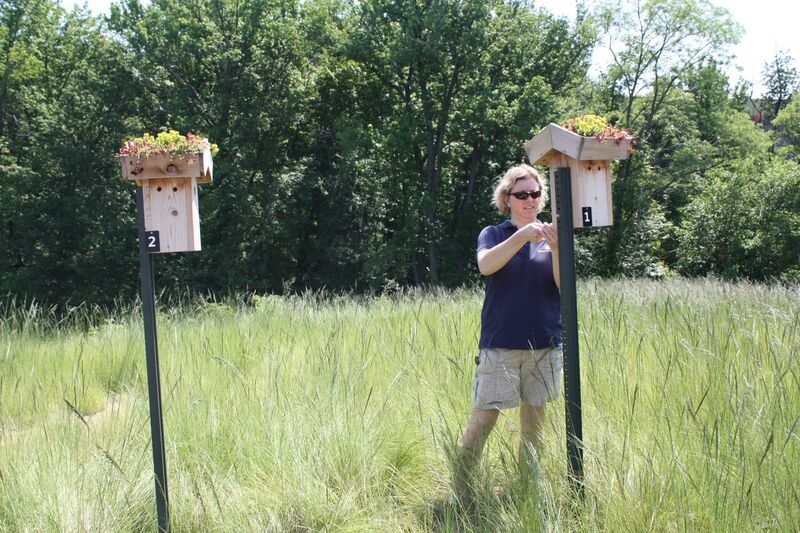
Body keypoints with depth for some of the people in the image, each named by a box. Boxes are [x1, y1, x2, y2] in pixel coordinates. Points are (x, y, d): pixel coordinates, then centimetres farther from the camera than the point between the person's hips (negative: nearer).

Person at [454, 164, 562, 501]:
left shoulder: (550, 237, 9)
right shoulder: (493, 235, 4)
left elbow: (564, 286, -1)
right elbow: (485, 265, -18)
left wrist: (556, 249, -18)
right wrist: (522, 236, -29)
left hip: (544, 345, 3)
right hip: (500, 344, -3)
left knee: (533, 422, 9)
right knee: (483, 419, -6)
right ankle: (458, 490, 0)